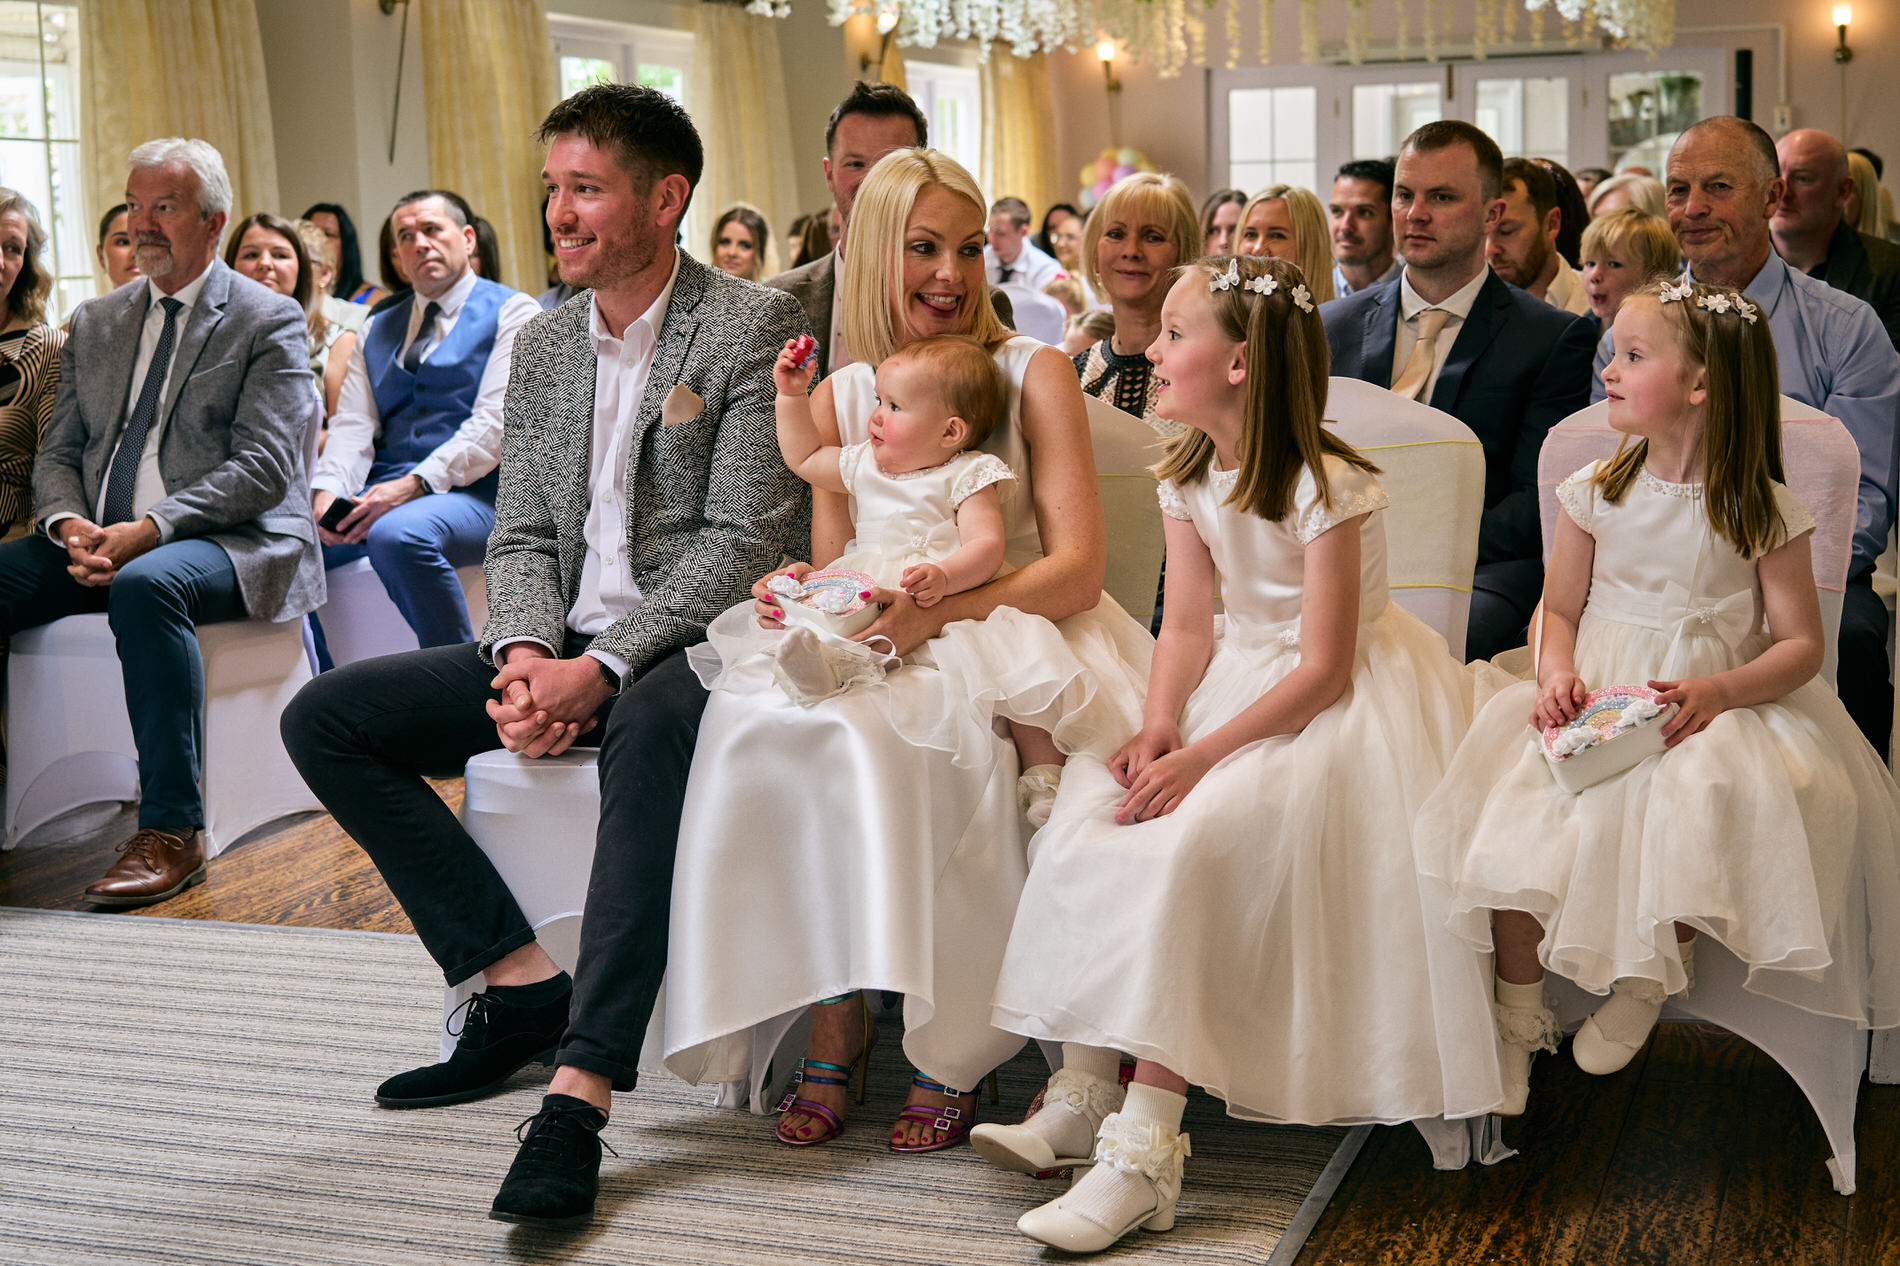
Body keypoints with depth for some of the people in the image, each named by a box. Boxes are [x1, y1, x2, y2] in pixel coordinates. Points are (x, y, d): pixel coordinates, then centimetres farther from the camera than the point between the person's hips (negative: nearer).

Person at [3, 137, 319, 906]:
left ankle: (171, 833, -33)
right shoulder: (94, 323, 19)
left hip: (230, 542, -6)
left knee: (146, 584, -38)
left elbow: (264, 468, -11)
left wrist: (147, 531, -22)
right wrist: (71, 525, -8)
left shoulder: (269, 322, 0)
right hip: (102, 540, 6)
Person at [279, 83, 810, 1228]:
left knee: (651, 728, -41)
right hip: (566, 648, 7)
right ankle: (522, 984, -8)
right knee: (324, 718, -6)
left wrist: (599, 669, -22)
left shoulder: (754, 325, -7)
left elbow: (744, 540, -14)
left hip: (690, 641, -7)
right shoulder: (547, 343, 14)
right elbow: (522, 535, 13)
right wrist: (525, 652, -10)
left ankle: (582, 1092, -40)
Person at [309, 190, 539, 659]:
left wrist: (414, 484, -20)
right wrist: (328, 489, -10)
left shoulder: (513, 312, 5)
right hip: (383, 488, 6)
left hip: (471, 492, -5)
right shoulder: (378, 329, 24)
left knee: (397, 535, -37)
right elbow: (352, 424, 12)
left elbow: (496, 422, -8)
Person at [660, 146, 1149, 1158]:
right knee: (768, 719, -29)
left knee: (918, 734, -36)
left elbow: (1076, 568, -9)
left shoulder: (1033, 373, 0)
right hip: (880, 652, 4)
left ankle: (953, 1052, -21)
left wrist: (934, 615, -25)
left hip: (1013, 638, -3)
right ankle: (831, 1027, -20)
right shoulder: (839, 397, 12)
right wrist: (799, 597, -18)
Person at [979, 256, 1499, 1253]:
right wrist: (1158, 727, -14)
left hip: (1333, 710, -8)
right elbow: (1186, 624, 5)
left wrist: (1201, 755, -25)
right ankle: (1082, 1094, -11)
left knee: (1182, 847, -30)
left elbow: (1324, 669, -20)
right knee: (1085, 817, -15)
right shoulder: (1187, 476, 6)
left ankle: (1146, 1150, -27)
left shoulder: (1325, 487, -19)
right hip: (1235, 680, 8)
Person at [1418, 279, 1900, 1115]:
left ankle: (1650, 980, -5)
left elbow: (1801, 644, -3)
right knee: (1511, 816, -23)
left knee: (1701, 794, -35)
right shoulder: (1597, 493, 5)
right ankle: (1517, 1020, -4)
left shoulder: (1762, 511, -4)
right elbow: (1561, 609, 12)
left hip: (1716, 710, -2)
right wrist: (1556, 672, -11)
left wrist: (1717, 692, -21)